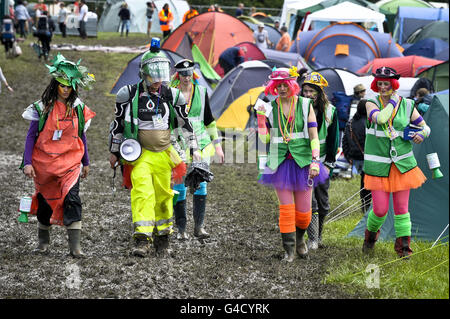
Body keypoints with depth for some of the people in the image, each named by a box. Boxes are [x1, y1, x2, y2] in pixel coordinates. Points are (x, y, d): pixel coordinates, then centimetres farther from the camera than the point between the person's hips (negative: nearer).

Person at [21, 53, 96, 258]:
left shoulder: (78, 108, 4)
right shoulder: (43, 108, -3)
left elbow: (81, 136, 14)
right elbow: (31, 135, -1)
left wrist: (86, 163, 17)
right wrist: (27, 163, -8)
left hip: (70, 162, 0)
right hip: (44, 162, 0)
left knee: (72, 198, -16)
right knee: (45, 200, 10)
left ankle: (75, 246, -17)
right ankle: (43, 241, 29)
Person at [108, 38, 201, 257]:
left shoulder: (171, 96, 3)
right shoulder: (130, 94, -5)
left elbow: (185, 124, 14)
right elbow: (118, 124, 6)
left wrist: (194, 149, 13)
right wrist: (114, 152, 10)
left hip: (163, 154, 3)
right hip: (139, 155, -3)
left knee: (163, 196, 8)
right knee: (142, 193, -18)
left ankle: (162, 235, 27)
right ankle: (142, 240, -22)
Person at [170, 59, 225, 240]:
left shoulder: (201, 92, 7)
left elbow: (209, 120, 14)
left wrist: (217, 144, 12)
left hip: (200, 143, 2)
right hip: (177, 145, -2)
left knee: (201, 184, -7)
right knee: (179, 187, -2)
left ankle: (198, 226, 0)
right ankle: (181, 229, 7)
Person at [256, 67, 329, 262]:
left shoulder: (305, 105, 1)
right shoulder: (270, 108, 5)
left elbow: (314, 136, 0)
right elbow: (265, 139, 4)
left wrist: (315, 161, -9)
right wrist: (261, 119, -10)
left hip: (302, 163, 0)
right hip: (280, 164, 0)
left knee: (304, 211, 4)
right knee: (286, 209, -4)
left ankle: (299, 239, 33)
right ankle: (289, 249, 6)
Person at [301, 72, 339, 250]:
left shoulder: (330, 111, 0)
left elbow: (333, 138, 4)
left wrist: (329, 163, -1)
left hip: (321, 161, 2)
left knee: (323, 203, 8)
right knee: (309, 201, -12)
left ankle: (318, 236, 24)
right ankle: (312, 239, -6)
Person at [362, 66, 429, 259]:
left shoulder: (407, 105, 4)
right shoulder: (372, 104, -2)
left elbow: (424, 126, 12)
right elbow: (380, 118, -24)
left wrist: (422, 134, -10)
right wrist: (392, 102, -11)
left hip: (402, 163, 2)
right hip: (378, 165, -1)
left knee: (401, 207, 1)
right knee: (380, 209, -4)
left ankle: (403, 245, 13)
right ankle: (371, 233, 27)